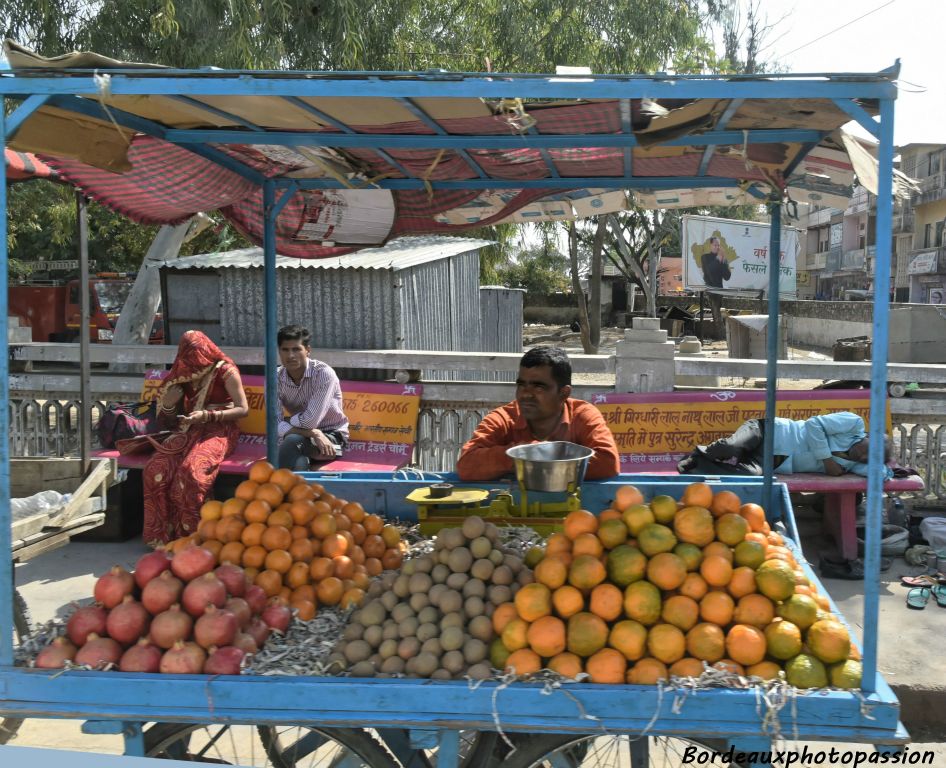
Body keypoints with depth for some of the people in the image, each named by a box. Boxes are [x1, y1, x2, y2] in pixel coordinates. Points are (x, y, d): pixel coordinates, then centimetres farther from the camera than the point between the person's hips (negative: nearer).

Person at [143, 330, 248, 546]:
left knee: (191, 470, -34)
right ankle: (161, 534, -15)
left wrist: (207, 416, -19)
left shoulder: (225, 370, -2)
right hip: (191, 430, 5)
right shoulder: (186, 373, 15)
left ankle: (189, 535, -21)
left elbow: (242, 409, -8)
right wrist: (168, 404, -2)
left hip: (219, 431, -5)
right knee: (155, 468, -23)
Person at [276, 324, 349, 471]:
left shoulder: (324, 373, -20)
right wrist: (314, 433, -26)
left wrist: (288, 419, -7)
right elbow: (276, 425, -16)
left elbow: (310, 421, -25)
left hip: (331, 436, -3)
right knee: (298, 465, -33)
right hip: (300, 439, 3)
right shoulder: (275, 378, -7)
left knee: (292, 441, -33)